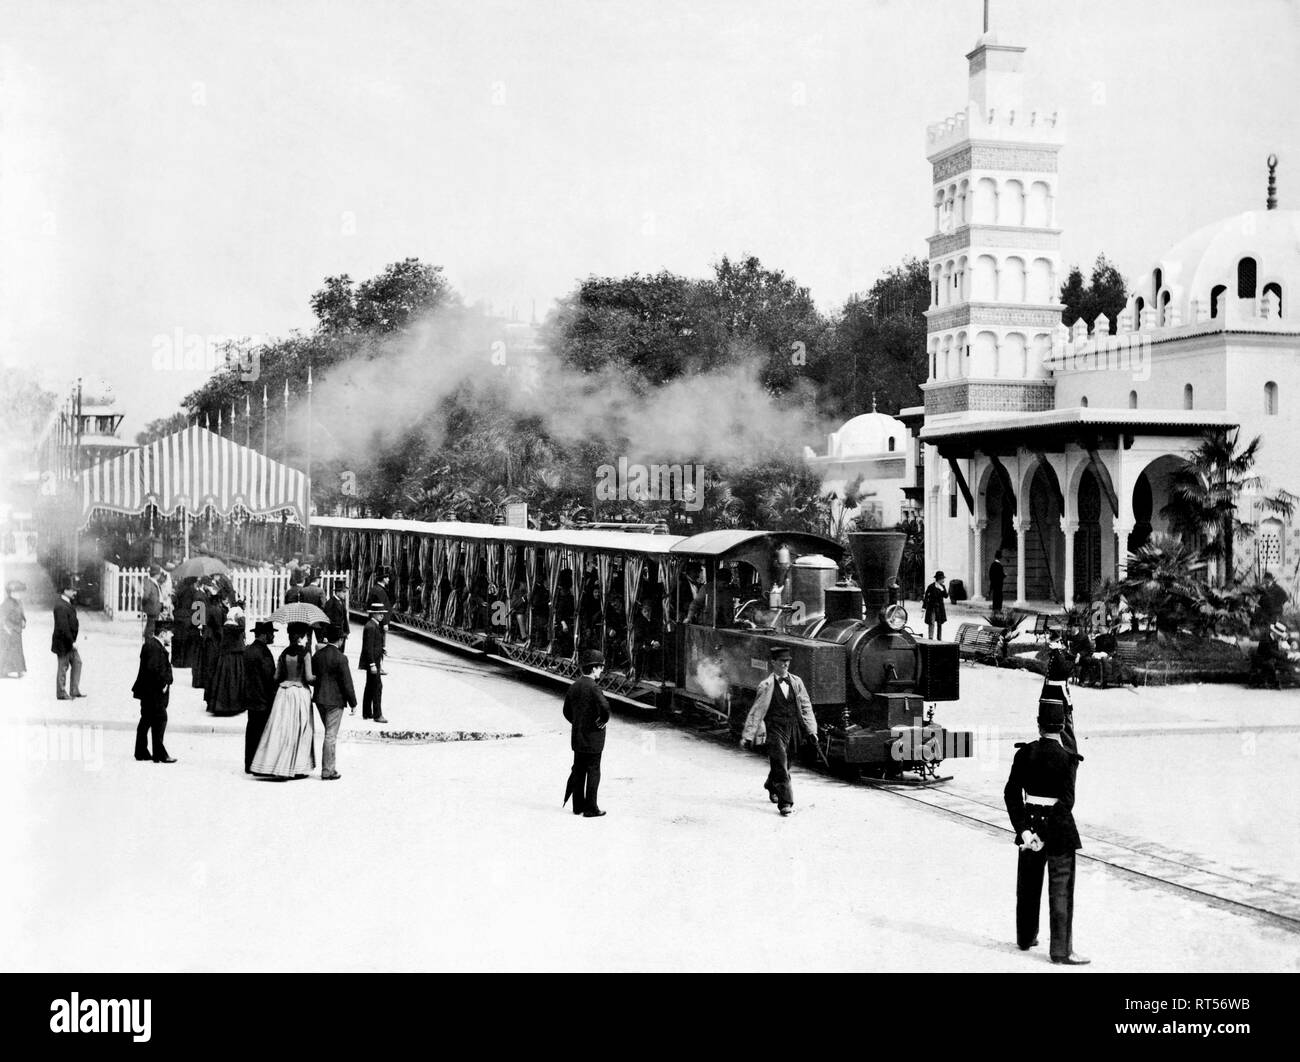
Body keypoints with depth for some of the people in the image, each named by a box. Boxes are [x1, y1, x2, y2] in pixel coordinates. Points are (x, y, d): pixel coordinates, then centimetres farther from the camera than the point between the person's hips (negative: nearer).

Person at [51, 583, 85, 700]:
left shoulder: (68, 602, 8)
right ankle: (61, 693, 14)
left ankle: (74, 690, 18)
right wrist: (72, 642, -23)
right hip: (63, 642, -10)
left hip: (70, 641, 10)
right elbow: (63, 627, -25)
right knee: (63, 667, 2)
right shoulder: (60, 606, -23)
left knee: (77, 662, 12)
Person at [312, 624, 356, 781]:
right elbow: (347, 682, -14)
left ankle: (329, 768, 23)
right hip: (335, 701, -6)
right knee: (330, 736, -1)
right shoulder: (340, 658, -16)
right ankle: (327, 771, 2)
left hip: (320, 699, 6)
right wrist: (353, 702, -6)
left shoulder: (317, 655, 3)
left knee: (330, 734, 19)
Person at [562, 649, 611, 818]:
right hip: (593, 739, -7)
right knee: (593, 772, 1)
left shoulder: (573, 687, 6)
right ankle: (591, 808, 4)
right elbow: (604, 706, -33)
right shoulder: (593, 688, -18)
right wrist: (604, 720, -15)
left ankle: (578, 805, 21)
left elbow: (567, 711, 14)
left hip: (577, 738, 7)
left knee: (578, 771, 14)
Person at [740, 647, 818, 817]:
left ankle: (772, 787, 45)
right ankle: (786, 803, -11)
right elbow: (756, 711, -4)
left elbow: (806, 706, 11)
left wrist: (811, 730, 7)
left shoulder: (796, 682, 5)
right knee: (780, 766, -12)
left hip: (792, 729, 4)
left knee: (782, 764, 16)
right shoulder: (766, 686, -6)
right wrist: (747, 736, -5)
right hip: (774, 730, -4)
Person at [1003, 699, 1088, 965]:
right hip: (1058, 828, -4)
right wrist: (1047, 836, -17)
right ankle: (1061, 951, 7)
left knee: (1029, 886, 20)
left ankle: (1026, 937, 36)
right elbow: (1067, 801, -19)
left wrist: (1024, 829, -10)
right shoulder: (1067, 758, -13)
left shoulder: (1025, 753, -3)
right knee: (1061, 891, 4)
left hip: (1030, 821, 4)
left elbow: (1011, 793, -7)